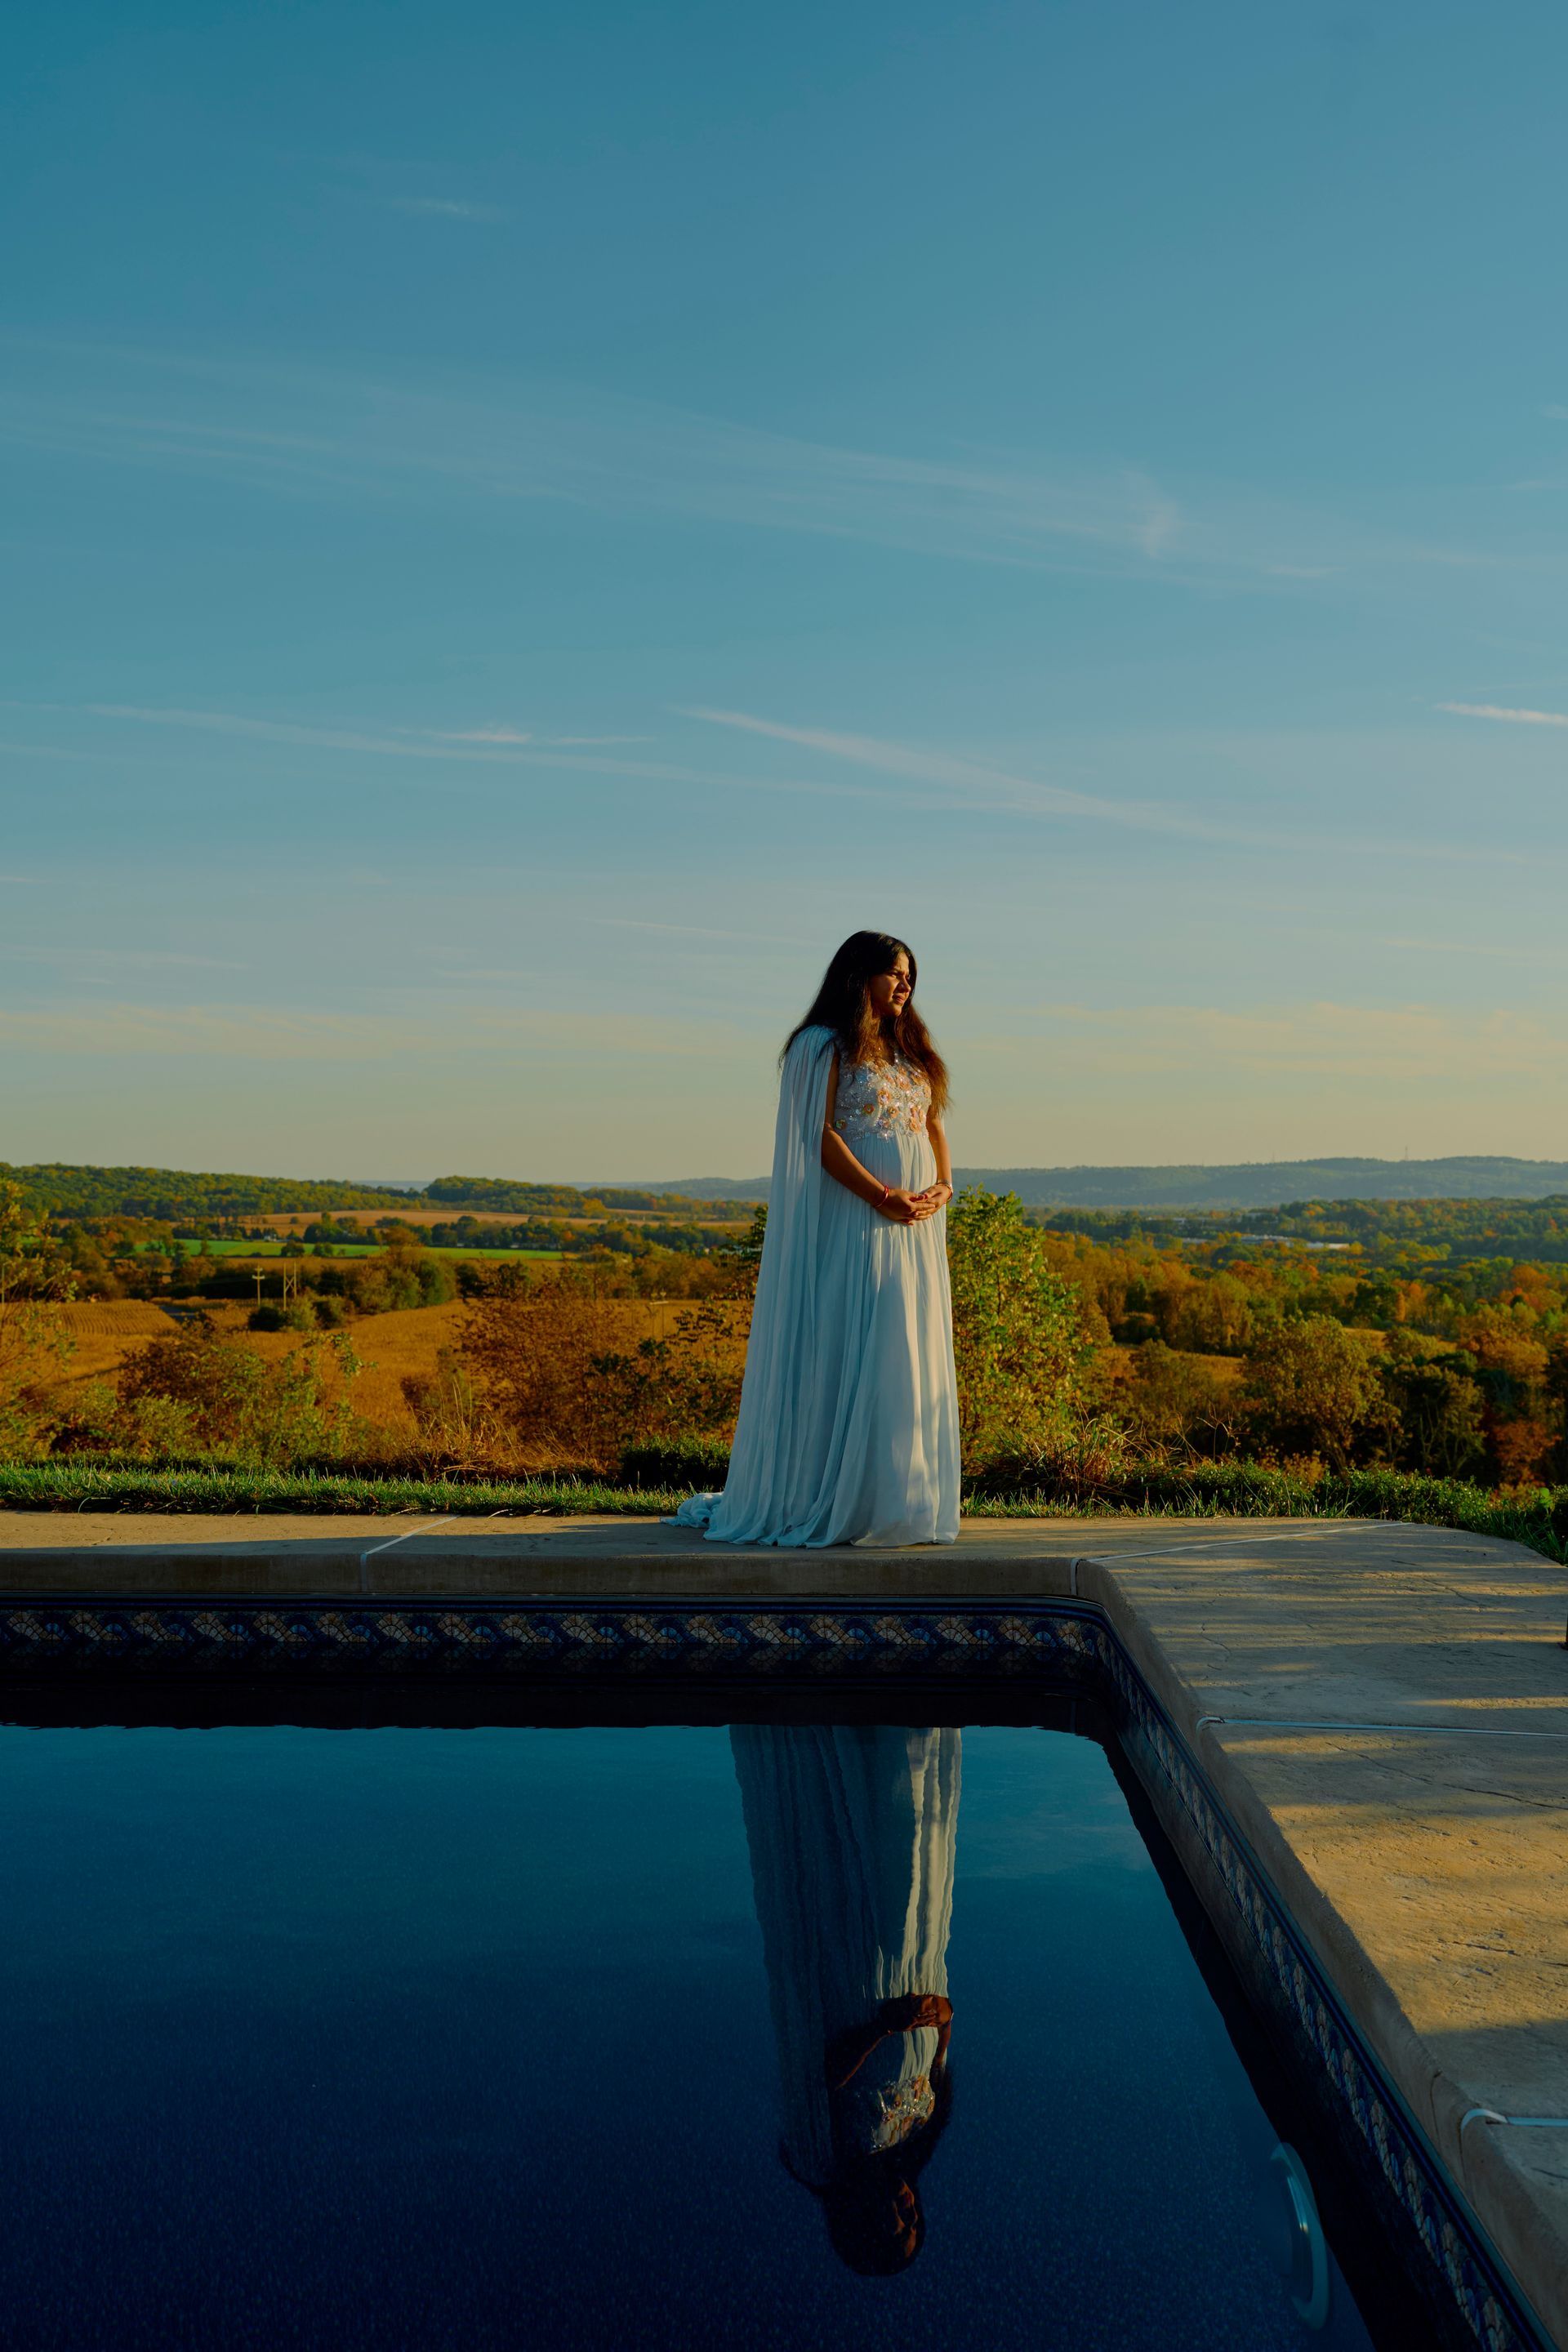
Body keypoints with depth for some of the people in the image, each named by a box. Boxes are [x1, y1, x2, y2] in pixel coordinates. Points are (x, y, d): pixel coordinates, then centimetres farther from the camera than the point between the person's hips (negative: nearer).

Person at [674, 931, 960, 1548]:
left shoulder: (911, 1052, 21)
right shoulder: (823, 1046, -2)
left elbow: (934, 1125, 17)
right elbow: (821, 1135, -11)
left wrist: (943, 1186, -2)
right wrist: (881, 1196, -19)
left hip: (916, 1229, 7)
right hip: (851, 1225, -7)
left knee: (909, 1361, 6)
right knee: (848, 1356, -7)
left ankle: (896, 1497, 12)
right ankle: (836, 1502, 0)